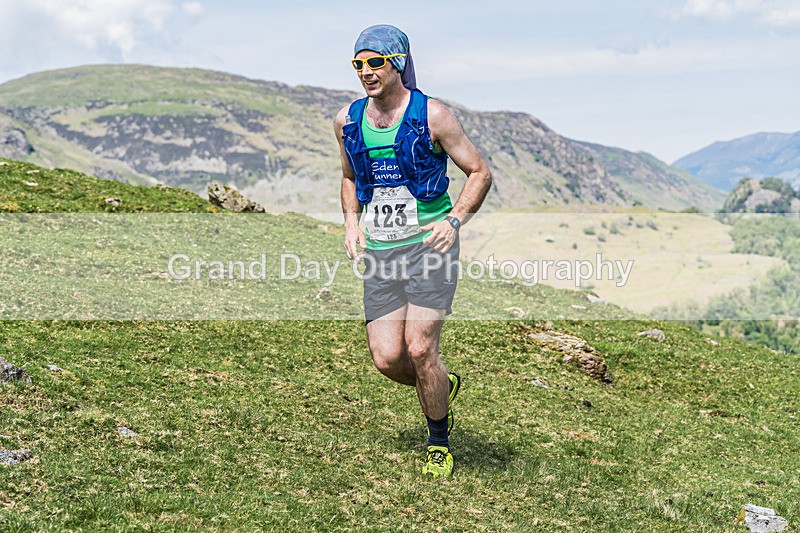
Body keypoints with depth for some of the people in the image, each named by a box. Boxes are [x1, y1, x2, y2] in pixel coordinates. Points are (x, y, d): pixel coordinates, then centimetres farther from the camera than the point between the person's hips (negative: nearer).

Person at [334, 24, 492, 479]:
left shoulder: (432, 115, -7)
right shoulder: (348, 120, 7)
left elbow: (480, 173, -1)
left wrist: (454, 220, -15)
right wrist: (352, 221, 6)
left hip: (429, 247, -4)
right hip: (379, 252, 5)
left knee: (420, 350, -12)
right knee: (387, 359, -4)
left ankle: (440, 443, 11)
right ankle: (443, 388, 29)